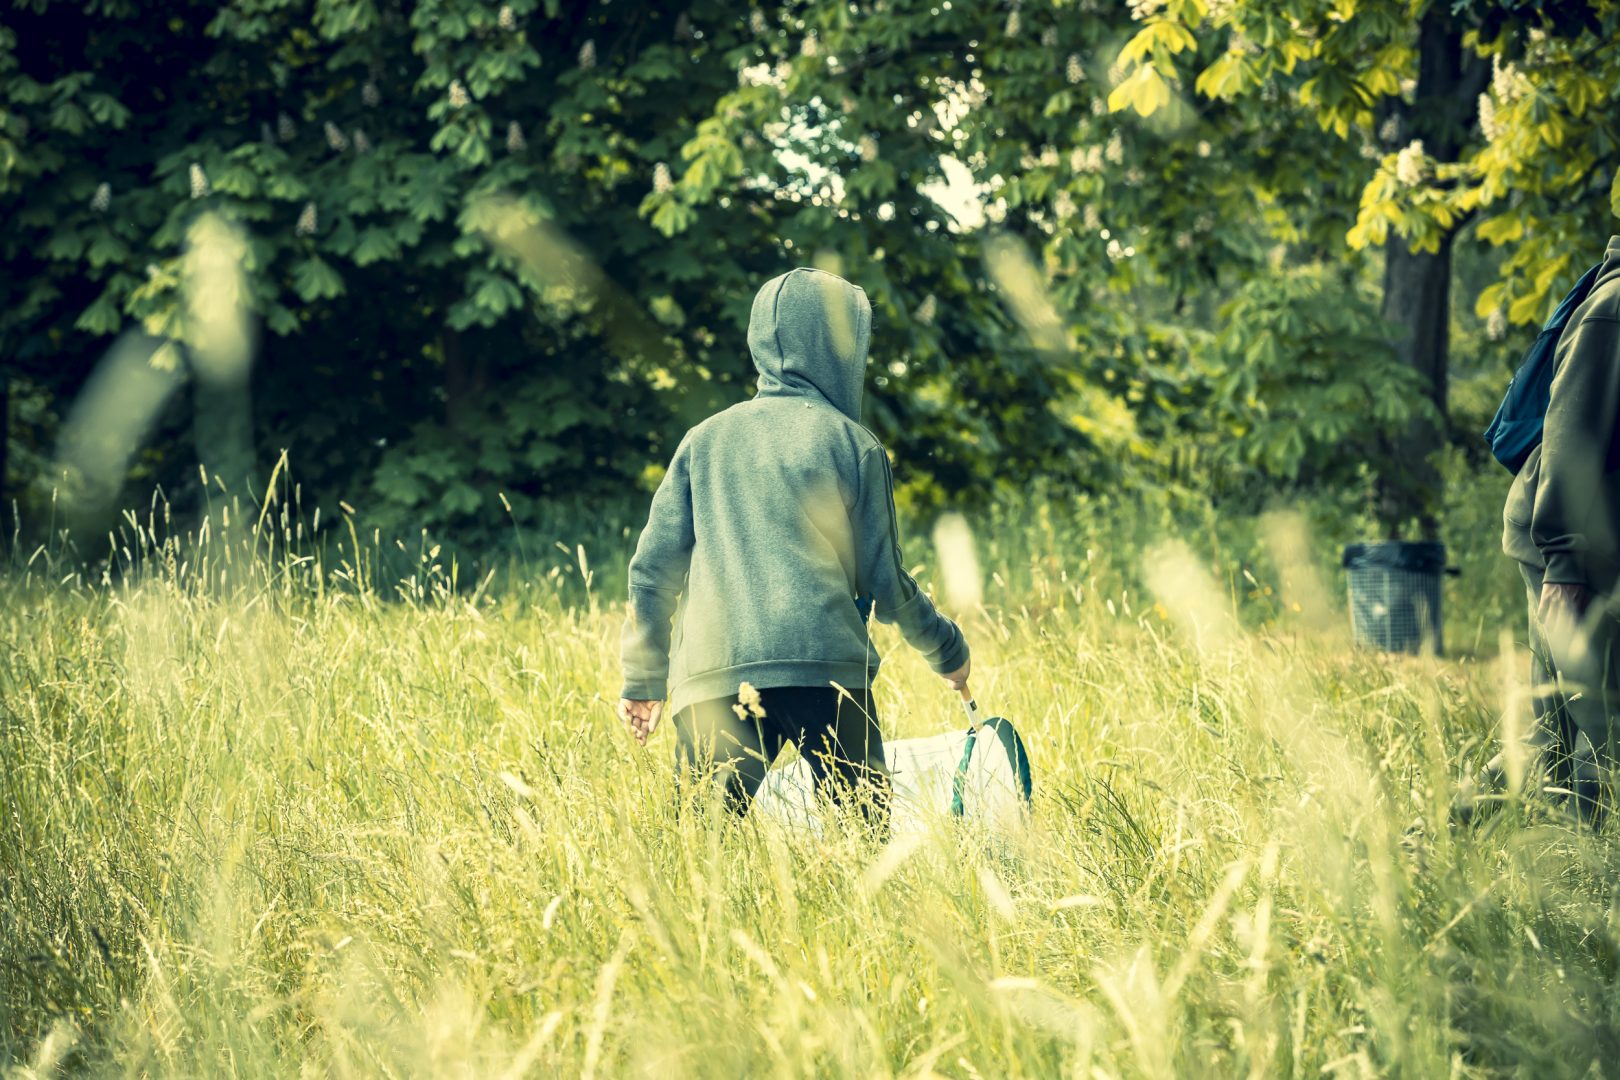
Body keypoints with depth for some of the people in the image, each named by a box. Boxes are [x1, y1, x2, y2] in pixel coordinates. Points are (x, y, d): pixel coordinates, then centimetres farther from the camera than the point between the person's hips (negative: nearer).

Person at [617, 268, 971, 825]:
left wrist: (643, 680, 23)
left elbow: (653, 568, 14)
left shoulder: (705, 439, 15)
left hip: (711, 678, 2)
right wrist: (947, 650, 26)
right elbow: (885, 583, 9)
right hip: (824, 670, -2)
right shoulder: (853, 445, 7)